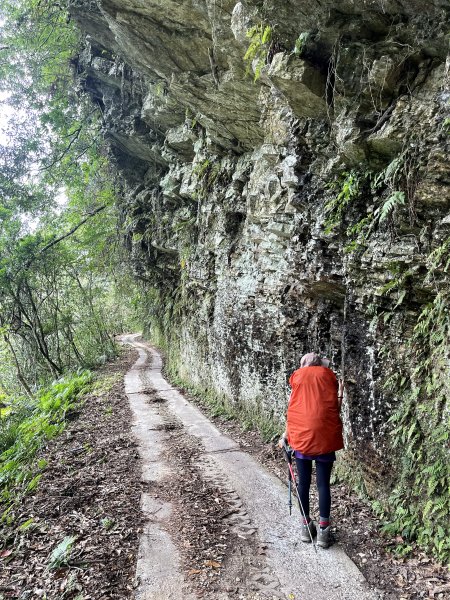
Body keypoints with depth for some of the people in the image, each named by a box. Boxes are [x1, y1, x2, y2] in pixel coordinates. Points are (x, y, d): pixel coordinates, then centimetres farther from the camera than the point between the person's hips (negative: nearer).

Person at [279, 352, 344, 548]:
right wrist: (340, 392, 22)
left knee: (303, 482, 13)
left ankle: (306, 525, 24)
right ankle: (323, 529, 11)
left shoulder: (297, 375, 12)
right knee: (323, 483, 7)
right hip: (324, 435, -1)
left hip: (301, 434, 1)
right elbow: (335, 408, 5)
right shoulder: (328, 374, 10)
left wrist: (285, 435, 18)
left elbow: (293, 409, 9)